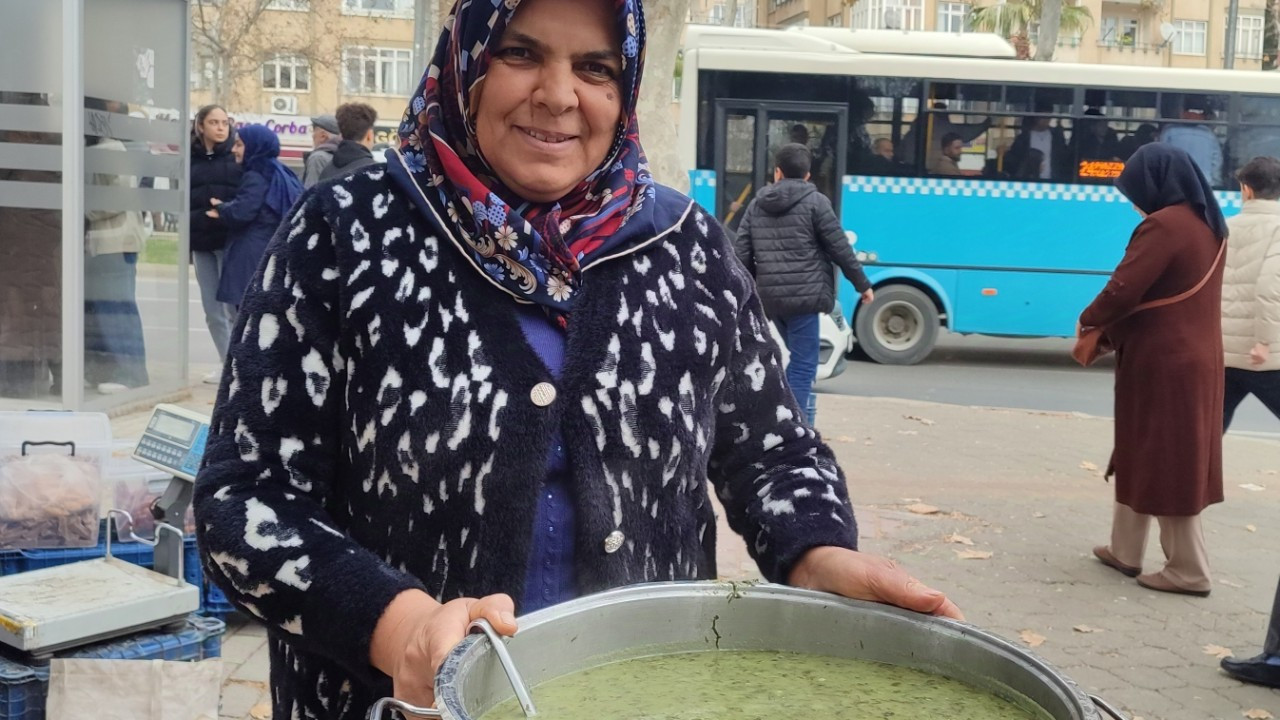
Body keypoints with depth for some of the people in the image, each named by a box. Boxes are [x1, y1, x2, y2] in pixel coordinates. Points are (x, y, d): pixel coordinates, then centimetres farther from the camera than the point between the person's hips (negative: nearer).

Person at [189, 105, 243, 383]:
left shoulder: (238, 156, -1)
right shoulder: (191, 159, 10)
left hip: (232, 241, -5)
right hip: (201, 242, 5)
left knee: (234, 307, -4)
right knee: (212, 310, 9)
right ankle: (228, 365, 18)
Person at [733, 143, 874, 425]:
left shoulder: (757, 204, 11)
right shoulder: (815, 202, -2)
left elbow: (741, 254, 9)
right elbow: (840, 248, -2)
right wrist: (863, 284, 8)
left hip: (770, 296, 6)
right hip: (803, 295, -6)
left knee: (800, 359, 21)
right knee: (803, 365, -4)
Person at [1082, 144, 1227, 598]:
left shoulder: (1164, 225, -18)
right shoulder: (1209, 226, 12)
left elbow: (1123, 289, -21)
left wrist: (1089, 321, -1)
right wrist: (1110, 327, 10)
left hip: (1163, 362, -9)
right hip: (1197, 356, 9)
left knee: (1162, 463, 1)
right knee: (1141, 454, 17)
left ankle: (1189, 570, 7)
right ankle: (1125, 551, 26)